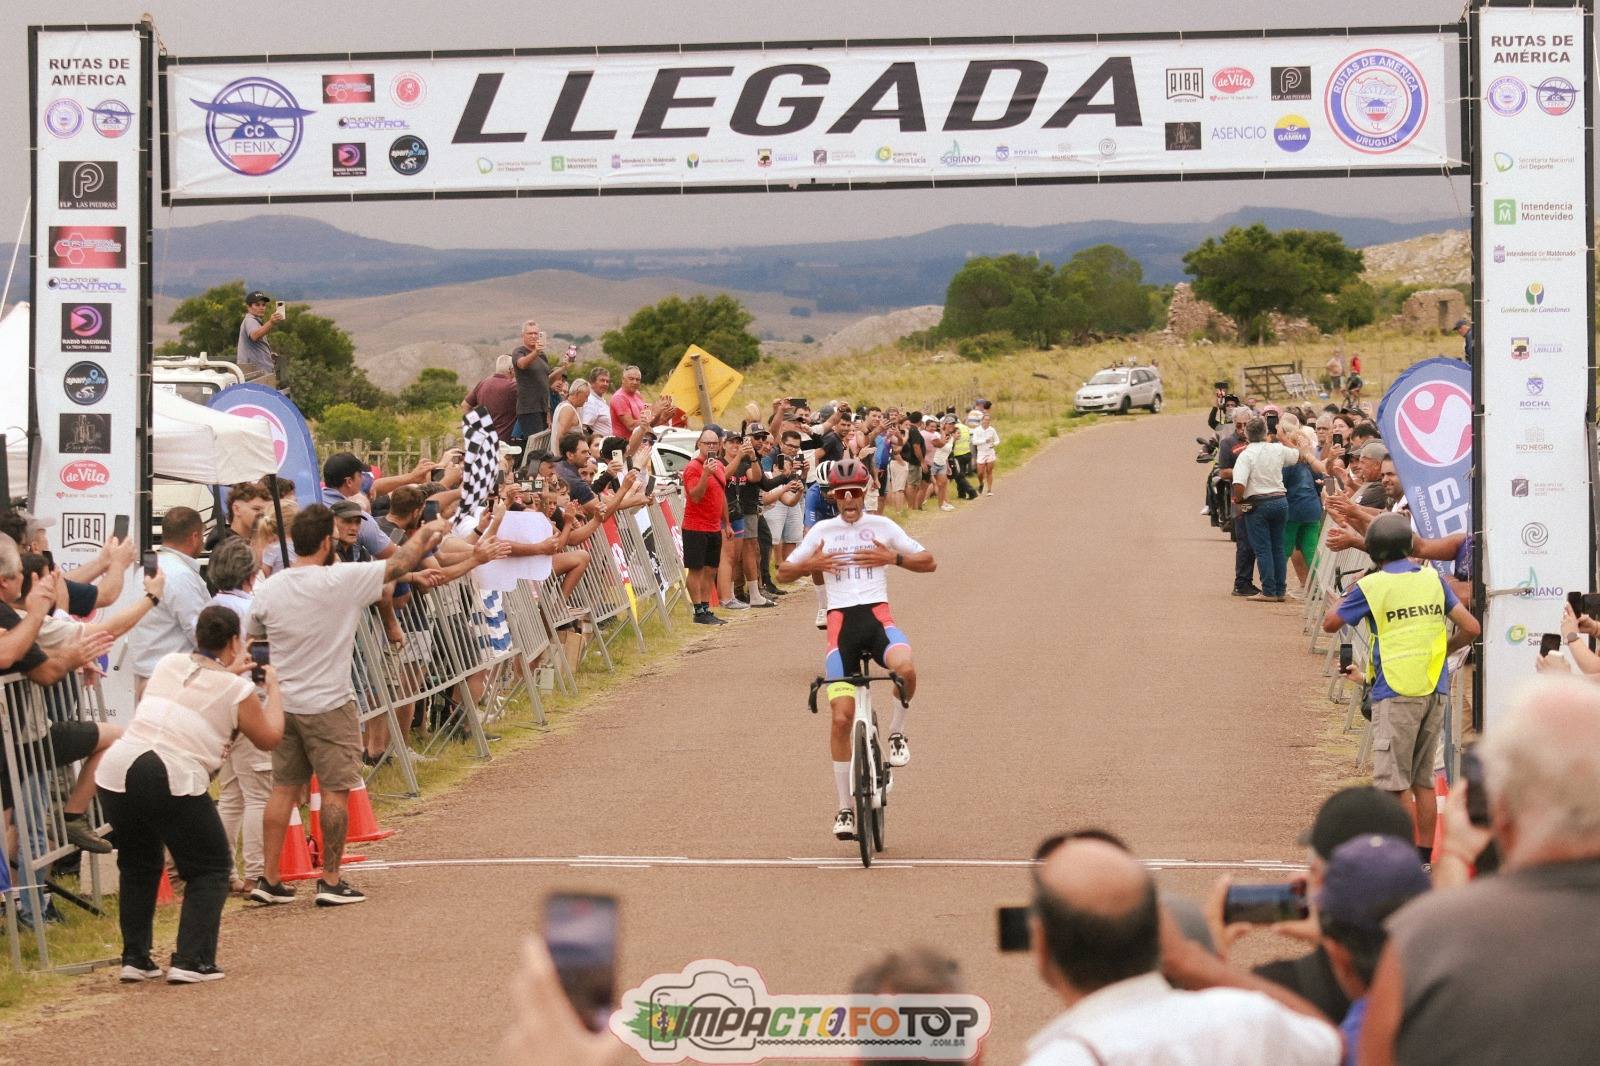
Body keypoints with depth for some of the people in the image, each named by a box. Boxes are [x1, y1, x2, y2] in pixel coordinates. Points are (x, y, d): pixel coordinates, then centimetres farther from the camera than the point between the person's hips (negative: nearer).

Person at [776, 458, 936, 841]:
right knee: (842, 715, -7)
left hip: (877, 614, -1)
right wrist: (811, 565, -3)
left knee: (905, 667, -36)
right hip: (841, 620, 1)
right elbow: (783, 572, 17)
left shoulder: (881, 526, 10)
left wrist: (893, 557, -6)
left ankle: (897, 731, -5)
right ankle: (845, 808, 4)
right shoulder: (823, 531, 12)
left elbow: (929, 562, 11)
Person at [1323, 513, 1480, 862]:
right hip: (1436, 690, 5)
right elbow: (1471, 628, 5)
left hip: (1396, 693, -5)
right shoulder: (1433, 579, 7)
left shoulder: (1372, 587, -5)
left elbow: (1330, 623, 7)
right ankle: (1425, 856, 16)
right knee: (1423, 780, 13)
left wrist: (1352, 589, 20)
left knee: (1394, 782, -2)